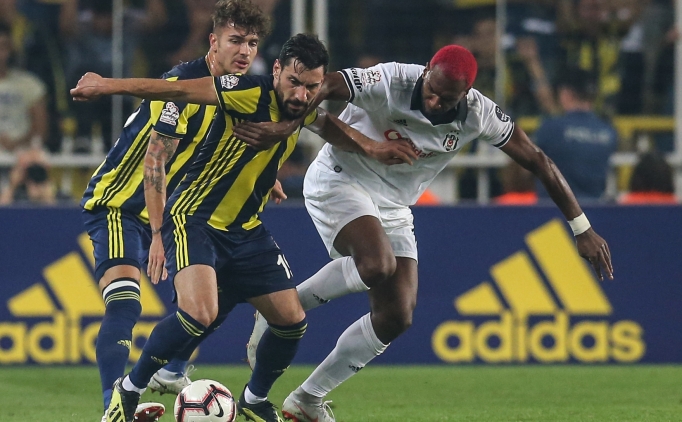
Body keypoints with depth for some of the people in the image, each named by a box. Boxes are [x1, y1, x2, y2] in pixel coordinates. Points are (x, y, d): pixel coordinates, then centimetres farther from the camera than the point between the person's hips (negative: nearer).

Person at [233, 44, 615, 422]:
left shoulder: (478, 114, -12)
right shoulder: (392, 83, -26)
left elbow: (537, 160, -3)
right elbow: (324, 86, -37)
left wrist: (582, 228, -2)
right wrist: (284, 127, -56)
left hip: (393, 207, 6)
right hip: (339, 181, -6)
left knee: (396, 317, -3)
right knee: (378, 263, -34)